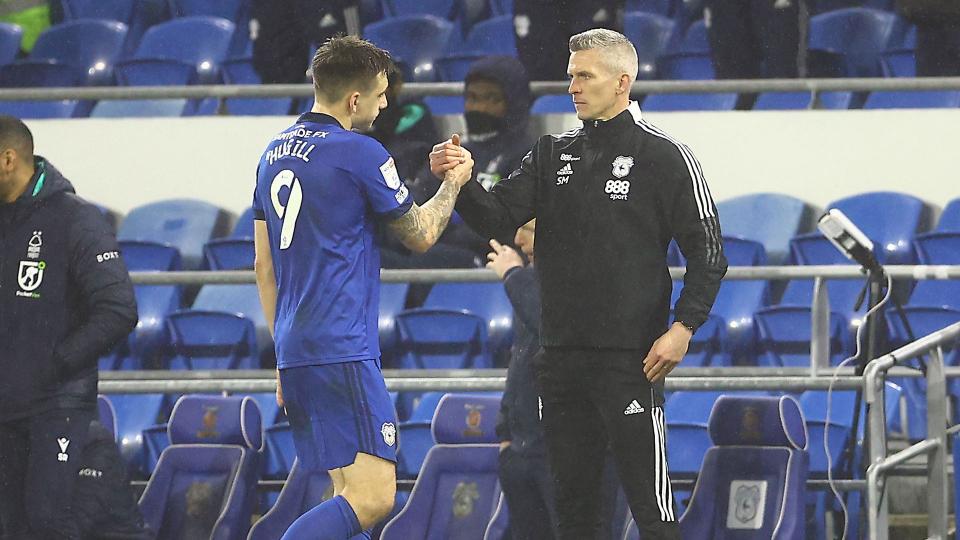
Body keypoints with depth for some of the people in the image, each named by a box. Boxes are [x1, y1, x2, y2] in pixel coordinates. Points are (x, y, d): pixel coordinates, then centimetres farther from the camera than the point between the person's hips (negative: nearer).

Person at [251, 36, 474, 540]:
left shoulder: (275, 153, 14)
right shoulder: (360, 154, -10)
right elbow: (421, 234, 3)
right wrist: (453, 182, 21)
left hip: (295, 349, 9)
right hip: (343, 352, -9)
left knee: (351, 494, 12)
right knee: (373, 498, -13)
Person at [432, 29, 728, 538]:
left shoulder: (665, 157, -3)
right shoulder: (554, 153, 13)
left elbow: (707, 253, -4)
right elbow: (498, 218, 4)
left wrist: (682, 328, -14)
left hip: (630, 359, -6)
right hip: (561, 357, 6)